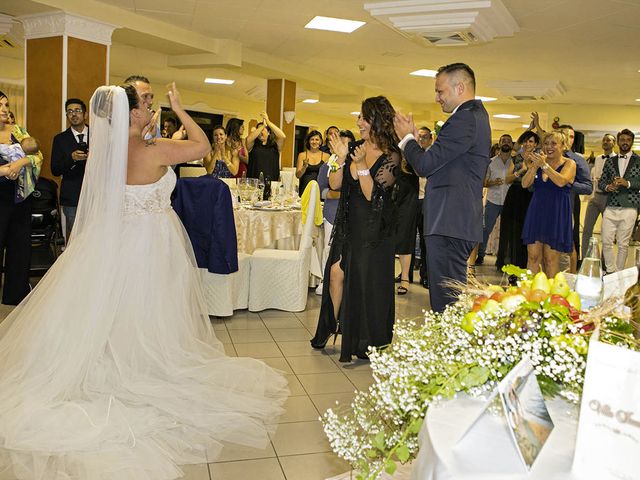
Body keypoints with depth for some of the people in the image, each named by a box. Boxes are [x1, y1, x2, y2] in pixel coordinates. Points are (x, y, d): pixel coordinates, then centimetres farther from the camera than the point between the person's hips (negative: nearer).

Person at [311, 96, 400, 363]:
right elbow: (335, 184, 1)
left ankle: (367, 343, 21)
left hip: (375, 228, -5)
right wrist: (341, 159, -13)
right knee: (336, 272, 2)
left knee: (367, 280, 4)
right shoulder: (355, 148, 4)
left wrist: (361, 164, -25)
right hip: (349, 222, 5)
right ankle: (333, 329, 21)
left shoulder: (391, 156, -11)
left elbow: (371, 194, -16)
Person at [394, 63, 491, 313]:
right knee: (452, 300, 17)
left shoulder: (465, 119, -14)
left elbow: (425, 165, -16)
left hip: (449, 224, -11)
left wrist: (407, 136, 1)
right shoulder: (477, 115, 20)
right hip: (458, 224, 11)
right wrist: (413, 138, 11)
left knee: (446, 302, -7)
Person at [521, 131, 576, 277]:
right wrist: (535, 165, -12)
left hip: (557, 215, -4)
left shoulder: (569, 163, 0)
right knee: (533, 257, 2)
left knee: (551, 259, 0)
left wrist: (544, 165, -25)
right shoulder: (539, 161, 11)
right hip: (536, 212, 4)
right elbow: (525, 184, 0)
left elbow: (561, 181, -20)